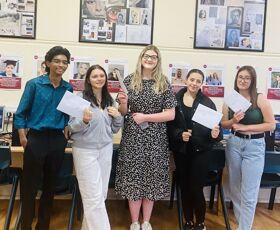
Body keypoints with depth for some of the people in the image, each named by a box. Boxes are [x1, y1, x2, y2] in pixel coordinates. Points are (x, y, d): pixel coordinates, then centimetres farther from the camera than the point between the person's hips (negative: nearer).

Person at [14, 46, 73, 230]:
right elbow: (21, 113, -4)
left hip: (57, 140, 4)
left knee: (50, 184, 13)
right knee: (30, 184, 2)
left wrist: (66, 131, 2)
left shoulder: (68, 88, 4)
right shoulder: (34, 84, -6)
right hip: (36, 138, -3)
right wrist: (23, 137, -11)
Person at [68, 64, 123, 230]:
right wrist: (84, 120, -28)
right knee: (94, 197, -3)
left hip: (106, 149, 5)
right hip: (85, 150, -5)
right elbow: (72, 127, -9)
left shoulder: (110, 101, 9)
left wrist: (118, 117, -4)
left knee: (101, 194, 10)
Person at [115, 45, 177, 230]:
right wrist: (123, 103, -14)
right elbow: (123, 112, 8)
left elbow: (171, 114, -5)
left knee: (152, 178, 6)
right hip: (132, 137, 0)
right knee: (133, 177, 3)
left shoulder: (164, 84, 0)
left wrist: (145, 117, -13)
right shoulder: (129, 81, 3)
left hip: (155, 138, 0)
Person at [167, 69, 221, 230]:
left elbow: (214, 126, -3)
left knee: (196, 189, -2)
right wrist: (179, 134, -18)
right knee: (184, 188, 12)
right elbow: (169, 124, -1)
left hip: (200, 150, -2)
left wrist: (215, 134, -24)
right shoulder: (176, 99, -1)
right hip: (180, 150, 2)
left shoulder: (207, 102, -3)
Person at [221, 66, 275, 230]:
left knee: (249, 194, -3)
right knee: (235, 190, 13)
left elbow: (271, 124, -8)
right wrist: (234, 121, -12)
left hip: (255, 146, -4)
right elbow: (224, 124, 9)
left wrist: (246, 128, -14)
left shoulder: (260, 99, -6)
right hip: (234, 144, 4)